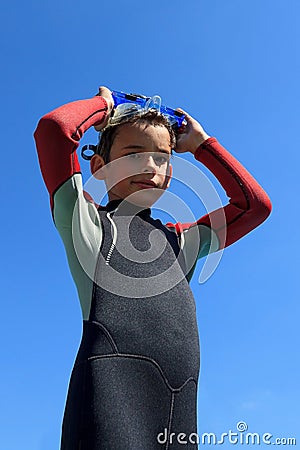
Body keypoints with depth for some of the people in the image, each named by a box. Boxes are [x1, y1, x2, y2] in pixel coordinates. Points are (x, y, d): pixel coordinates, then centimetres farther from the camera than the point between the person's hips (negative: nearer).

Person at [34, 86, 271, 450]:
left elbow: (255, 204, 26)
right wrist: (103, 105, 18)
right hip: (112, 377, -5)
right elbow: (54, 128, -2)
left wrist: (201, 144, 29)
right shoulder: (87, 221, 11)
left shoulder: (181, 239, 26)